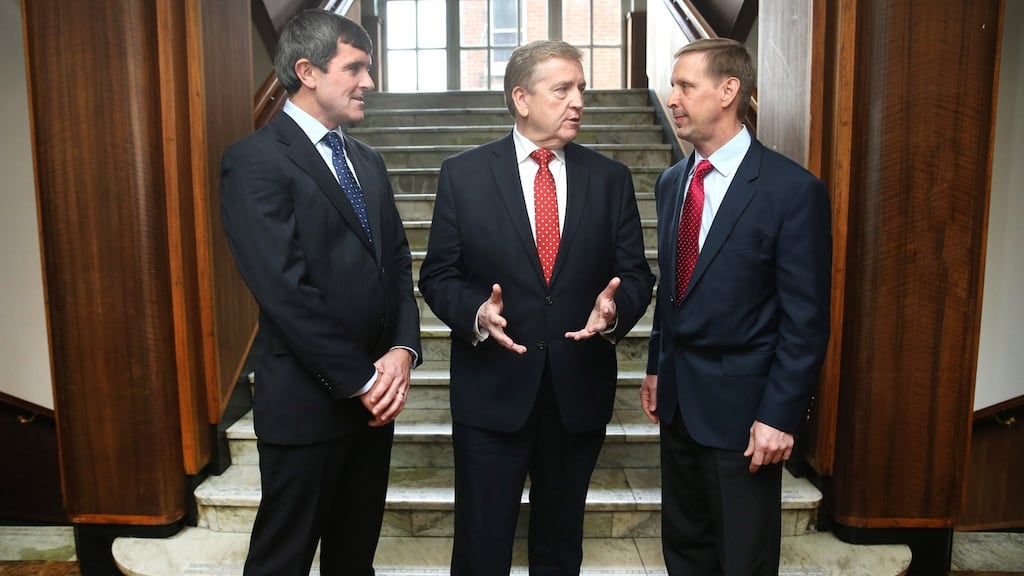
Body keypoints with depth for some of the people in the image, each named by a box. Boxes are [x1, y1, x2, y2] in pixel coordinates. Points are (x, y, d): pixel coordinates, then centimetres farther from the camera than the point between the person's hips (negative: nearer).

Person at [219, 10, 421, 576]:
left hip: (375, 391, 7)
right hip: (306, 399, -7)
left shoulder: (367, 161, 13)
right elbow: (286, 290, -18)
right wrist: (361, 380, -15)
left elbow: (397, 263, 9)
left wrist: (402, 349, -7)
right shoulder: (255, 161, -12)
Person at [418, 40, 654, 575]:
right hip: (491, 391, -2)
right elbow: (437, 276, -2)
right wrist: (476, 312, -21)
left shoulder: (610, 178, 2)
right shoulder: (463, 174, -3)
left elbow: (636, 274, 3)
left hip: (580, 392, 2)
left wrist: (614, 308, -19)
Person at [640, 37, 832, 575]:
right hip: (678, 399, 6)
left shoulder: (793, 189, -15)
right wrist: (657, 368, 14)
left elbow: (805, 321, -14)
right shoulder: (671, 183, 6)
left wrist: (779, 416, -15)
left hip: (740, 406, -6)